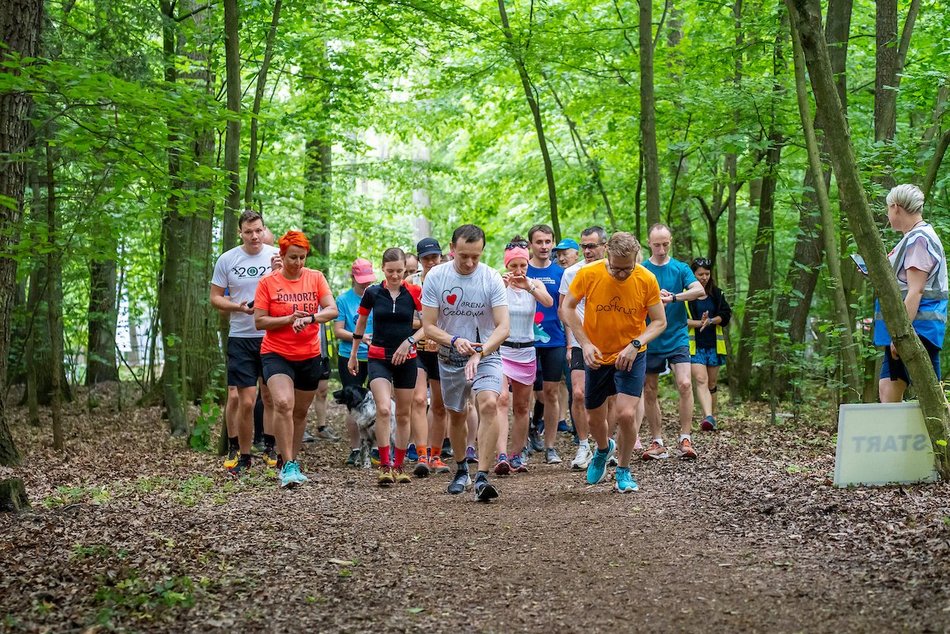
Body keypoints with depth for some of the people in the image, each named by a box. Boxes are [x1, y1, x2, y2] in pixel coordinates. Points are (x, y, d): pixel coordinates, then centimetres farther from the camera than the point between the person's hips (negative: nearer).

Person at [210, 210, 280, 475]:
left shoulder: (276, 256, 0)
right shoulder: (227, 259, 0)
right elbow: (215, 297, 6)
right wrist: (238, 307, -12)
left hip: (272, 336, 1)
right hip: (241, 337, -1)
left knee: (271, 395, 8)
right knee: (245, 401, -5)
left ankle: (270, 448, 22)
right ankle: (242, 455, 7)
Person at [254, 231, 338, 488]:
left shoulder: (316, 278, 1)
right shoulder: (268, 283, -5)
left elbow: (332, 310, -7)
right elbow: (259, 321, -6)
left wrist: (309, 318, -25)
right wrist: (289, 319, -19)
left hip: (309, 356, 3)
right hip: (276, 354, -3)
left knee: (300, 411, 14)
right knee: (283, 403, -24)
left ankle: (291, 462, 30)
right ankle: (289, 465, -21)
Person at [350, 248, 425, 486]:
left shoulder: (414, 292, -4)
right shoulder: (373, 293, -1)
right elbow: (360, 324, 12)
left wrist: (409, 341, -15)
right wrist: (353, 355, 17)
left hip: (406, 359, 1)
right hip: (378, 357, -1)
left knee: (403, 414, 9)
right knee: (383, 409, -19)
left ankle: (398, 465, 22)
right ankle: (384, 466, -13)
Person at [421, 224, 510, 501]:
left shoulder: (492, 278, -13)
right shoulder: (435, 277, -10)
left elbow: (503, 327, -17)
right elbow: (428, 326, -9)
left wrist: (479, 353, -32)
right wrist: (454, 341, -28)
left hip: (486, 355, -2)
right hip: (450, 359, 2)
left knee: (489, 405, -25)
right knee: (456, 415, 15)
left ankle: (481, 478, -24)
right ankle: (461, 470, 38)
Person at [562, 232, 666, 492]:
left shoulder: (647, 279, -16)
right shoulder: (588, 274, -16)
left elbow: (659, 322, -8)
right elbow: (568, 308, -4)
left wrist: (635, 344, -24)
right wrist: (585, 343, -14)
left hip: (631, 357, -2)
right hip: (597, 356, 2)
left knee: (625, 414, -18)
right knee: (595, 419, 14)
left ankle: (624, 471, 7)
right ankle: (603, 449, 50)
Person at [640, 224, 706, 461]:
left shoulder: (680, 269, 2)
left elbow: (700, 291, -12)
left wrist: (673, 297, -23)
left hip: (677, 337, -1)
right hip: (650, 340, 1)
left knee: (685, 384, -15)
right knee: (649, 392, 5)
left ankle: (685, 439, -8)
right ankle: (657, 443, 15)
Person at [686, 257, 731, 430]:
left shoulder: (717, 293, 10)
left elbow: (726, 315, 4)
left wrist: (711, 321, -13)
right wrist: (699, 323, -19)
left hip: (714, 344, 4)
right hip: (694, 345, -4)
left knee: (711, 384, 10)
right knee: (700, 380, -19)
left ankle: (711, 417, 22)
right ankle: (708, 417, -32)